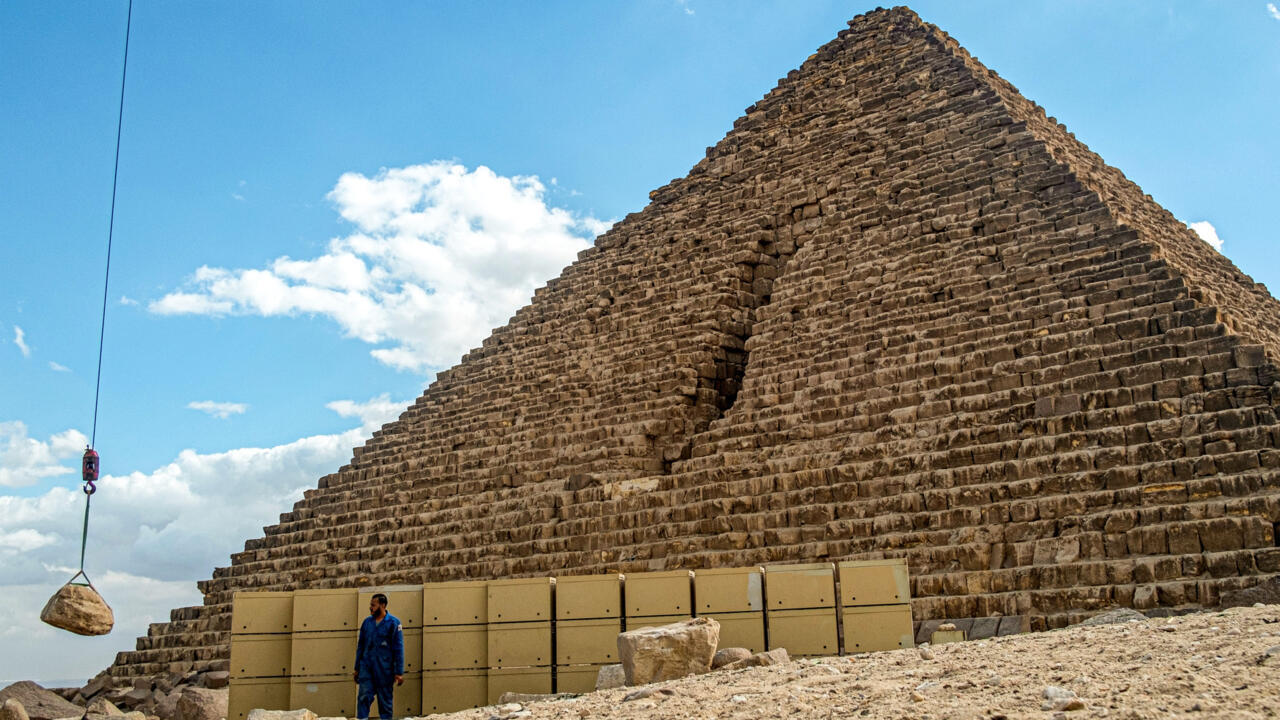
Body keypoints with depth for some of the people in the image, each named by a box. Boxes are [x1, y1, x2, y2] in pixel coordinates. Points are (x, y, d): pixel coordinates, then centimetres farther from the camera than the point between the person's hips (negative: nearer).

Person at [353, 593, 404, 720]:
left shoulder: (393, 623, -6)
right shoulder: (367, 622, 7)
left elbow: (399, 649, -7)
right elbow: (360, 646, 15)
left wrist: (399, 672, -10)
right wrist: (357, 669, 14)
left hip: (384, 669, -3)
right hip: (366, 667, 3)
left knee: (385, 700, 5)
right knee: (364, 697, -7)